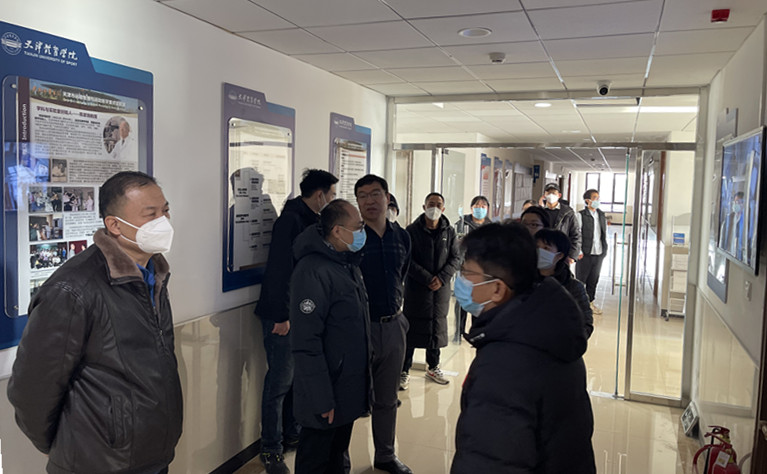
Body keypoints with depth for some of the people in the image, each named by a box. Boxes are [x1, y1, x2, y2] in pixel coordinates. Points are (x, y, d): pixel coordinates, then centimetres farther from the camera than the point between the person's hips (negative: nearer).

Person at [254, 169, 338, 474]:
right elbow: (279, 271, -20)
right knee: (280, 382, 0)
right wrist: (282, 315, -20)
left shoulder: (312, 221, 12)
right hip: (283, 316, -9)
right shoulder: (291, 220, -16)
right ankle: (271, 449, 14)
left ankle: (292, 434, 33)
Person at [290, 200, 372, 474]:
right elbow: (306, 342, -25)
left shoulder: (348, 263, 7)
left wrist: (365, 377, 17)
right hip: (328, 393, -8)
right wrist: (322, 399, -22)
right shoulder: (313, 270, -22)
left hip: (351, 387, 8)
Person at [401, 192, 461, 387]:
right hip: (416, 288, -3)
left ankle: (433, 367, 29)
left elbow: (456, 258, 5)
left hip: (441, 289, 4)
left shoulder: (449, 232, 6)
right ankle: (404, 371, 9)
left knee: (437, 327, 13)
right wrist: (427, 279, -16)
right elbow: (408, 260, -9)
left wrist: (442, 278, -10)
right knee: (411, 329, -1)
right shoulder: (412, 230, -4)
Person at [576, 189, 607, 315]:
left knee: (594, 279, 12)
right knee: (581, 279, 2)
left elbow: (605, 234, 16)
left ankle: (590, 302, 23)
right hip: (585, 253, -5)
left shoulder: (602, 216, 11)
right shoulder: (581, 215, -6)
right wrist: (578, 251, -14)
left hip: (599, 253, 5)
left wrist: (604, 250, 10)